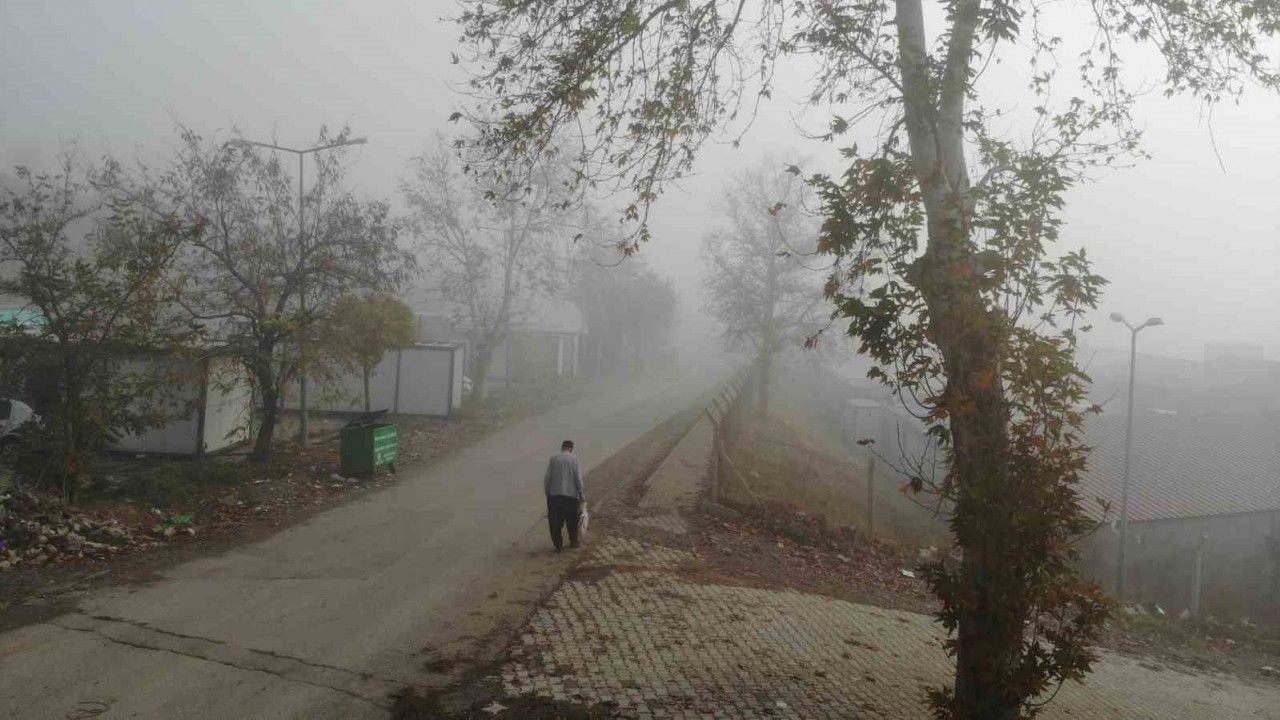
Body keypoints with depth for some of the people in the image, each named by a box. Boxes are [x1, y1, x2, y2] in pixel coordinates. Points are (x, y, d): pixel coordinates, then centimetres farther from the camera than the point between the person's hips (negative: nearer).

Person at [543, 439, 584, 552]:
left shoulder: (553, 459, 4)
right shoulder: (574, 458, -2)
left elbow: (547, 478, 0)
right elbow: (578, 478, -6)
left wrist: (547, 494, 9)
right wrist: (581, 494, 1)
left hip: (554, 495, 1)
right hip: (570, 495, -1)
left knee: (555, 522, 9)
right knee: (572, 521, 15)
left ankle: (557, 544, 8)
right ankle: (573, 542, 26)